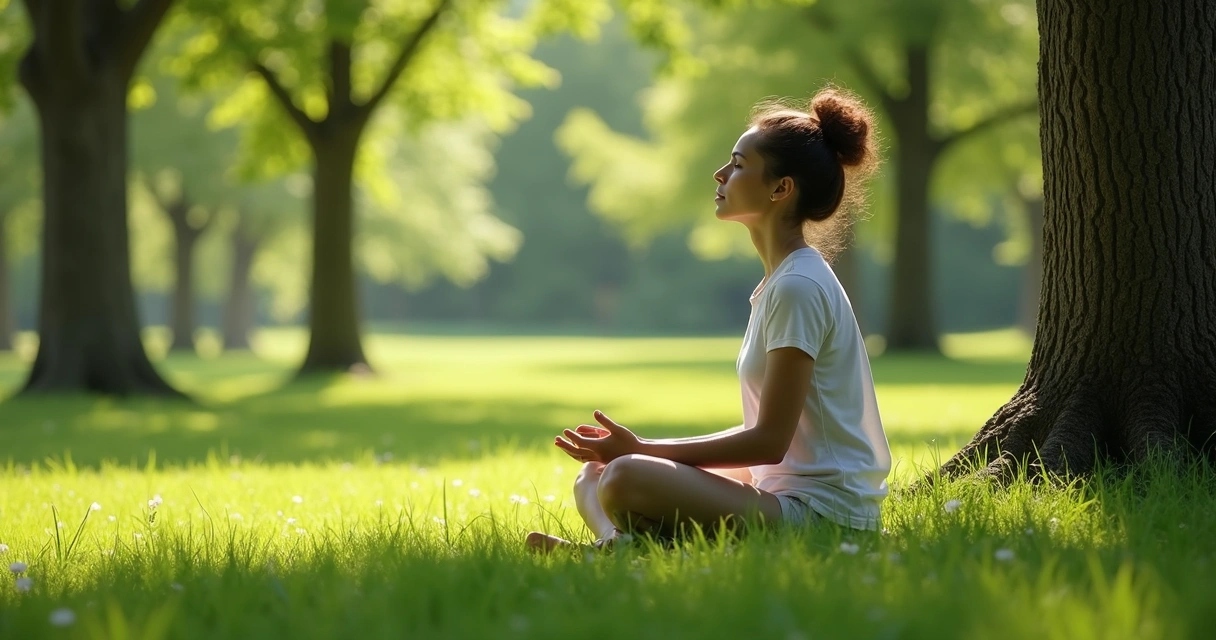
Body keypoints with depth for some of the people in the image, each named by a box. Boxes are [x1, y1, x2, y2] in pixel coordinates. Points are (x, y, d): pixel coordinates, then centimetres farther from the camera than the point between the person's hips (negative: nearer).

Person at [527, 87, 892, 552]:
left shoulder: (798, 287, -14)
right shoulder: (784, 280, 16)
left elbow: (769, 441, -17)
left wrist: (641, 449, -13)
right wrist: (636, 449, 8)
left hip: (820, 509, -11)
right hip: (784, 494, 11)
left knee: (627, 479, -33)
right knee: (594, 476, 8)